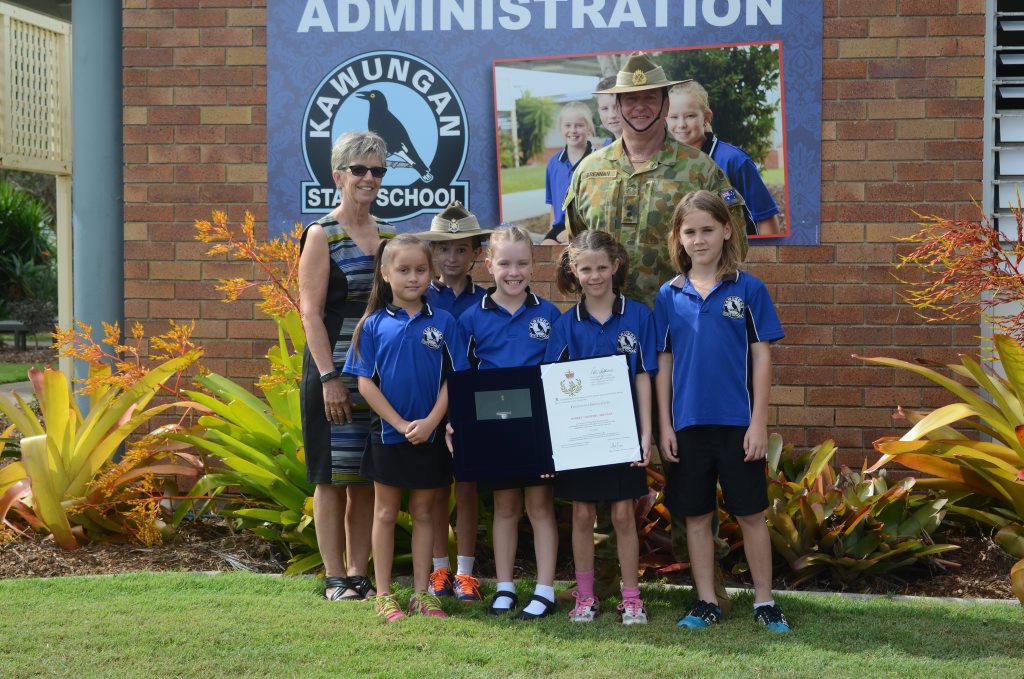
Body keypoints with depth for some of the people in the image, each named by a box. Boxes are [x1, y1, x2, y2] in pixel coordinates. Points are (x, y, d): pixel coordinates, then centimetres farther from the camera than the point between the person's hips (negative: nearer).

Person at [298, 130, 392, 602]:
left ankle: (358, 574, 14)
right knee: (333, 474, -1)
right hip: (334, 372, -5)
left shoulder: (387, 235, 12)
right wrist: (329, 377, -17)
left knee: (367, 478, 7)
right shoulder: (321, 235, -4)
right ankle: (335, 578, 6)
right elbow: (311, 312, -9)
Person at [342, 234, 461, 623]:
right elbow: (365, 383, -5)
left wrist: (430, 422, -15)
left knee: (423, 513, 9)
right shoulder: (373, 324, -3)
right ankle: (383, 595, 14)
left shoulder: (443, 323, -1)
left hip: (430, 434, 1)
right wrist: (400, 423, -12)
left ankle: (421, 594, 17)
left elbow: (452, 380, -3)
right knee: (386, 512, 8)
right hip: (388, 433, -1)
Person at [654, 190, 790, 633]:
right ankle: (706, 603, 20)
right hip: (688, 425, 2)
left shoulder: (748, 289, -3)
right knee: (696, 516, 9)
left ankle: (764, 601, 16)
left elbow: (762, 356, -2)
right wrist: (665, 425, 2)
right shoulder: (670, 295, 3)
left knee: (750, 514, 5)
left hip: (737, 424, -2)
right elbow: (664, 363, 6)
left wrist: (758, 423, -7)